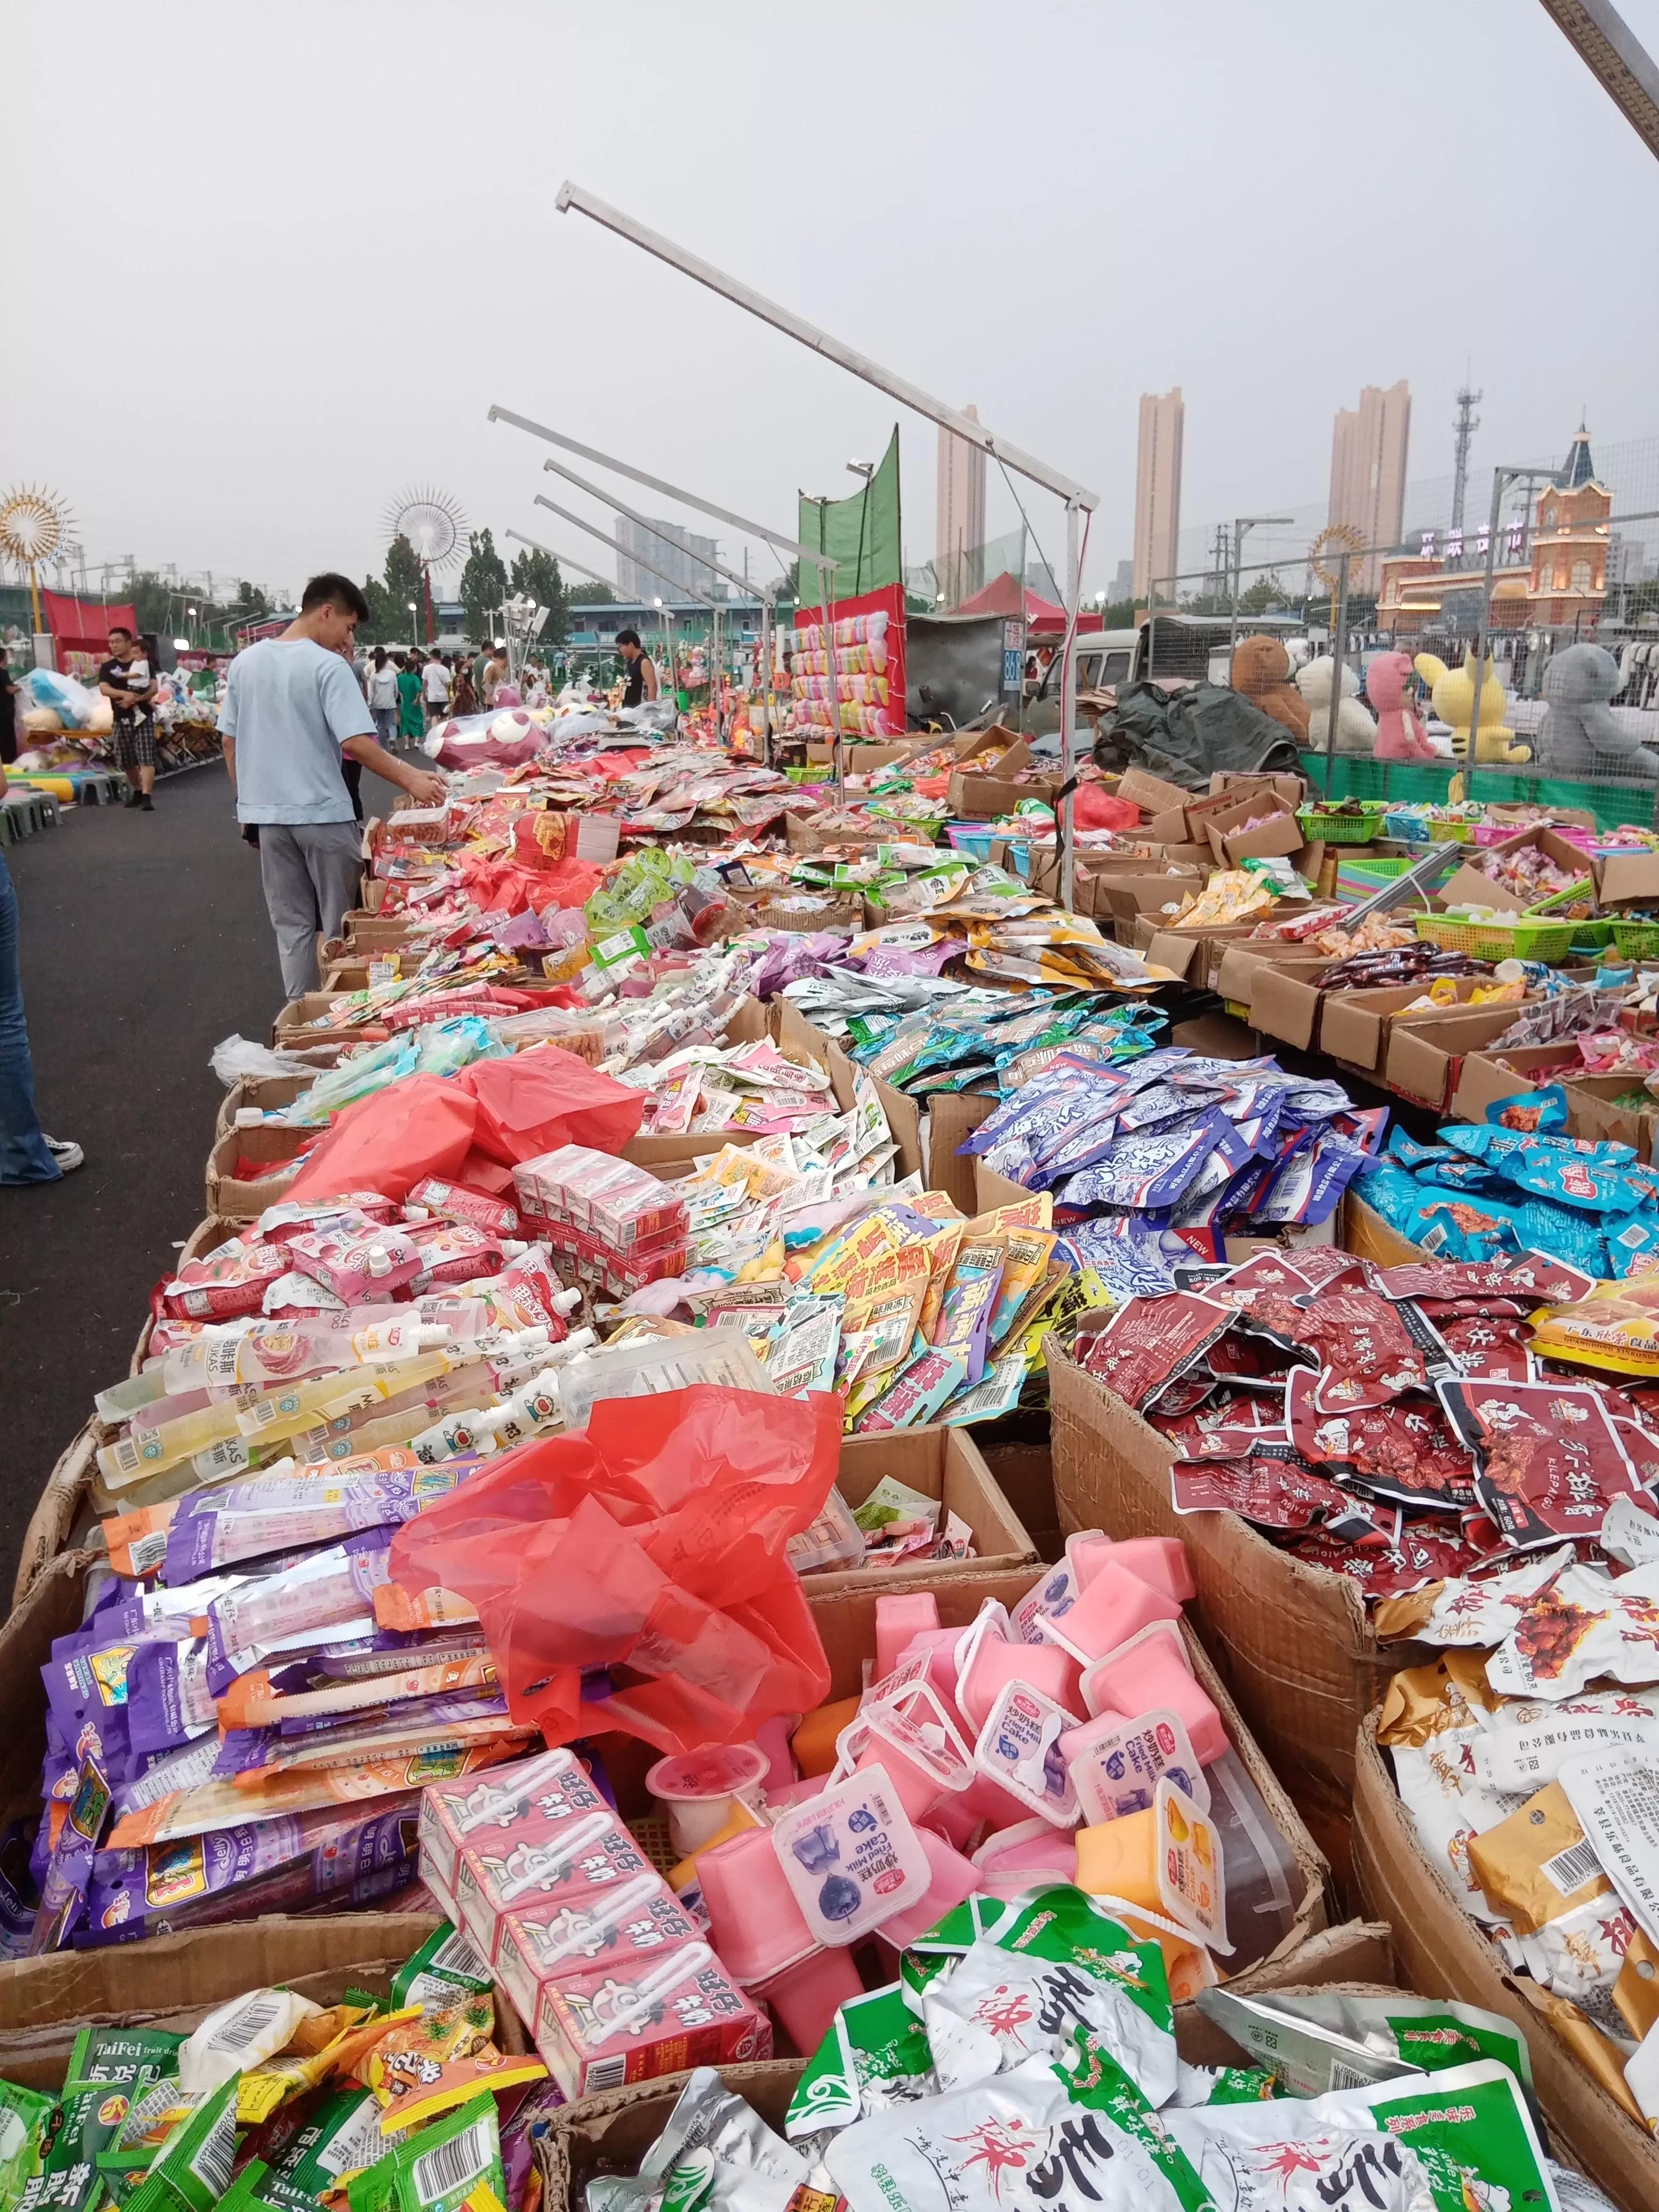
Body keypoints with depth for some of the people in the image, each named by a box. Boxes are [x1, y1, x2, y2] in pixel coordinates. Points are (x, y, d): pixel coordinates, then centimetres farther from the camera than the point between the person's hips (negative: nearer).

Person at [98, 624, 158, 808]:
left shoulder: (144, 664, 2)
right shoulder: (108, 667, 7)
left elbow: (154, 688, -7)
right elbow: (104, 689, -9)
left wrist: (136, 698, -23)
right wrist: (126, 694, -26)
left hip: (143, 717, -3)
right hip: (122, 720, 3)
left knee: (146, 758, -13)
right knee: (127, 761, 9)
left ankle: (146, 797, -19)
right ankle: (137, 792, 28)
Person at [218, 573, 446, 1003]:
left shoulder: (245, 661, 7)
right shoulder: (328, 666, -13)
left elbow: (229, 741, 11)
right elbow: (355, 742, -21)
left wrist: (248, 799, 19)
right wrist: (410, 780, -17)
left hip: (267, 813, 6)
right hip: (321, 813, -5)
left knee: (291, 925, 12)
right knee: (340, 925, 8)